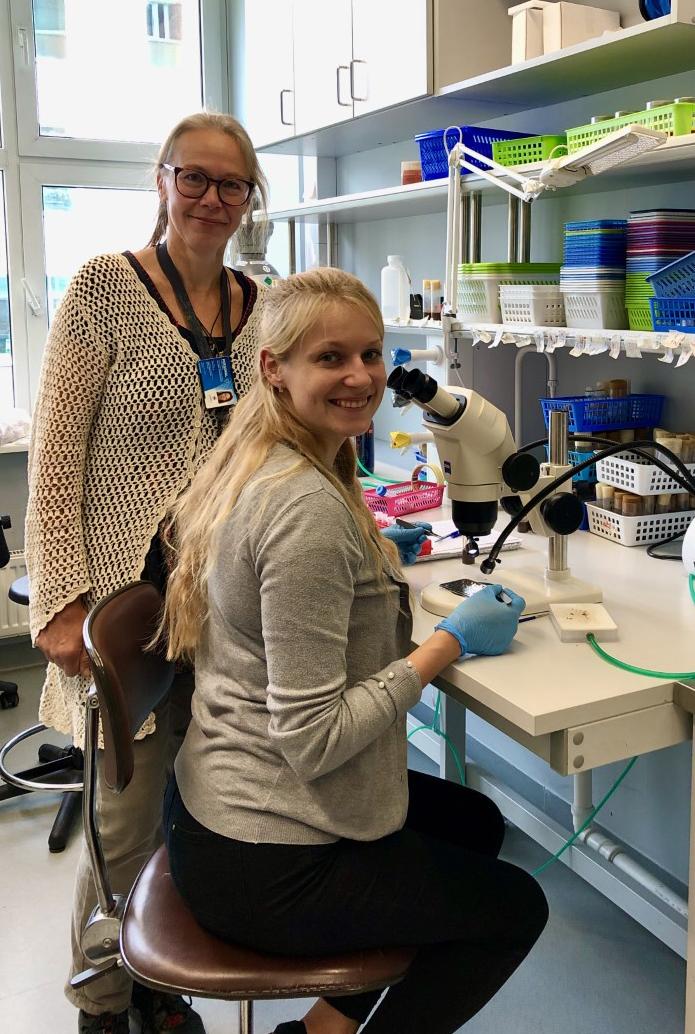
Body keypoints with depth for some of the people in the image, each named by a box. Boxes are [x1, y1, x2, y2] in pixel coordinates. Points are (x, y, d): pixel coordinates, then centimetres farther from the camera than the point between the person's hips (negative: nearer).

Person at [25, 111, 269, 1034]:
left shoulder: (261, 306, 9)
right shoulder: (107, 287, -6)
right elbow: (55, 457, -10)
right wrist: (61, 601, -15)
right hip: (133, 591, -5)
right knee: (127, 821, 6)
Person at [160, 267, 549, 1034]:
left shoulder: (250, 466, 2)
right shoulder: (308, 508, -27)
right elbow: (315, 737, -26)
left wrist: (374, 558, 12)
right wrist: (451, 641, -17)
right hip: (264, 867, -9)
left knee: (477, 823, 26)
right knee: (516, 907, 12)